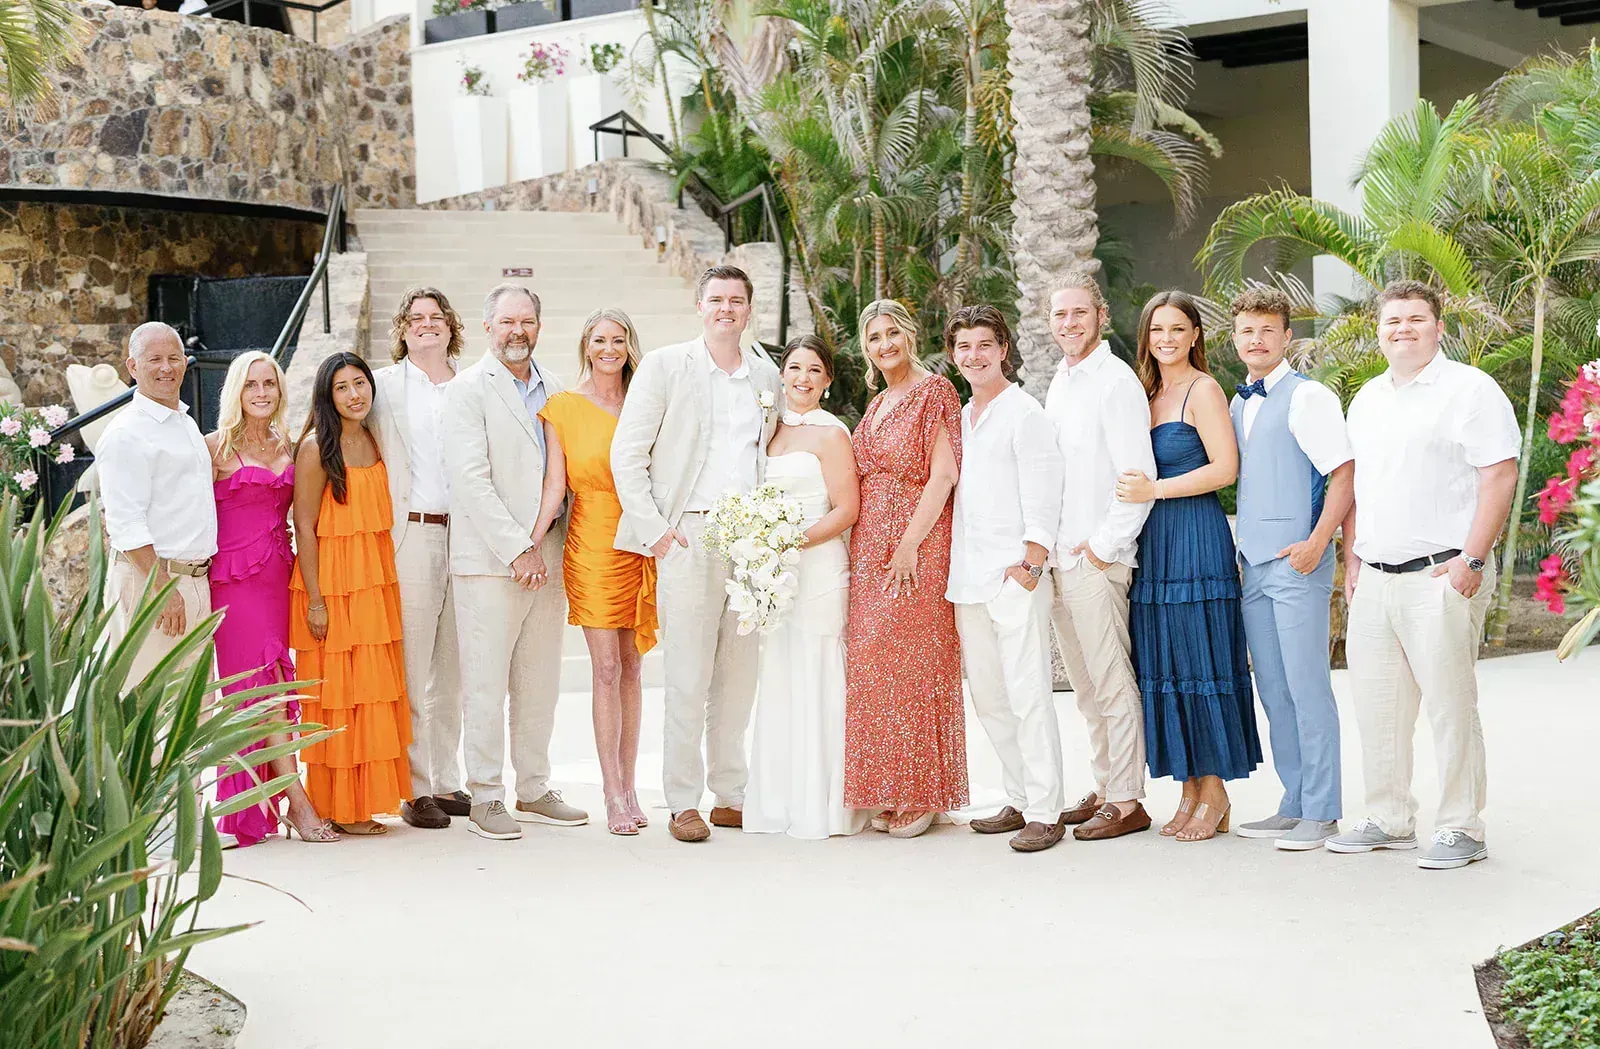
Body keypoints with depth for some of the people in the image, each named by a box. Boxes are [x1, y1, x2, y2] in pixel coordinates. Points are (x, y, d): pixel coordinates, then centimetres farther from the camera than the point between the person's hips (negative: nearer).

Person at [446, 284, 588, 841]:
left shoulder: (554, 389, 15)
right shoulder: (468, 389, -4)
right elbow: (471, 480, -11)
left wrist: (551, 548, 7)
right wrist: (517, 549, -15)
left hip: (545, 559, 6)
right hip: (488, 560, -6)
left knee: (540, 684, 10)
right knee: (486, 684, -3)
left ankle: (534, 791, 20)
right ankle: (485, 798, 4)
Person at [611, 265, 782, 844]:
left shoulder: (767, 375, 14)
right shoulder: (665, 366, 1)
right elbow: (626, 454, -1)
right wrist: (655, 530, -7)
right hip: (690, 535, -4)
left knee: (739, 675, 7)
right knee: (688, 677, -5)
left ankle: (731, 796, 16)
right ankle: (683, 803, 2)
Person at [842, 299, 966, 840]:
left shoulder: (935, 391, -5)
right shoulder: (876, 405, 19)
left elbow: (943, 475, -12)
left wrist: (909, 543, -17)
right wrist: (858, 546, 9)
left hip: (916, 544, -8)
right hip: (870, 546, 8)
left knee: (909, 659, -8)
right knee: (872, 662, 5)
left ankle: (920, 795, 0)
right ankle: (890, 793, 11)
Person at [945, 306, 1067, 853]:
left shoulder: (1024, 412, -3)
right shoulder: (958, 417, 19)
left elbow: (1041, 496, -9)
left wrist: (1030, 563, -17)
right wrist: (954, 567, 16)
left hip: (1015, 575, -8)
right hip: (967, 577, 8)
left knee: (1028, 694, -9)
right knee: (987, 696, 10)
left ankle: (1045, 813, -6)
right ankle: (1019, 800, 19)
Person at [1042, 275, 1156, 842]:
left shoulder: (1116, 382, -10)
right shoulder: (1059, 382, 16)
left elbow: (1139, 477, -16)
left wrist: (1104, 545, -14)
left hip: (1097, 559, -9)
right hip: (1059, 557, 9)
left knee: (1112, 683, -5)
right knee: (1085, 687, 13)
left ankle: (1127, 801, 0)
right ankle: (1105, 789, 22)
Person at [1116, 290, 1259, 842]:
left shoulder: (1202, 390, -5)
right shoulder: (1149, 393, 17)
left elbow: (1225, 467, -13)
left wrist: (1155, 490, -15)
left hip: (1196, 537, -8)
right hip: (1152, 543, 8)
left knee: (1200, 663, -4)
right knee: (1164, 665, 7)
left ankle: (1215, 792, 4)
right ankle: (1190, 791, 13)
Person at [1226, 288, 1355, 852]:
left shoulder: (1307, 397, -7)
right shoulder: (1237, 403, 15)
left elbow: (1344, 473, -11)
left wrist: (1316, 543, -18)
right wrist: (1242, 549, 15)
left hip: (1296, 562, -8)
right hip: (1252, 565, 8)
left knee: (1308, 688, -5)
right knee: (1272, 691, 11)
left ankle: (1320, 812, 2)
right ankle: (1294, 804, 20)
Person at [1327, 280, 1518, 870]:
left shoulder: (1469, 389, -4)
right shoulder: (1368, 399, 18)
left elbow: (1499, 476, -11)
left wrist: (1472, 559, -17)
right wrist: (1351, 559, 16)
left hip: (1440, 576, -7)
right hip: (1375, 578, 7)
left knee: (1450, 705, -4)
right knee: (1376, 705, 10)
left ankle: (1462, 830, 4)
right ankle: (1388, 821, 21)